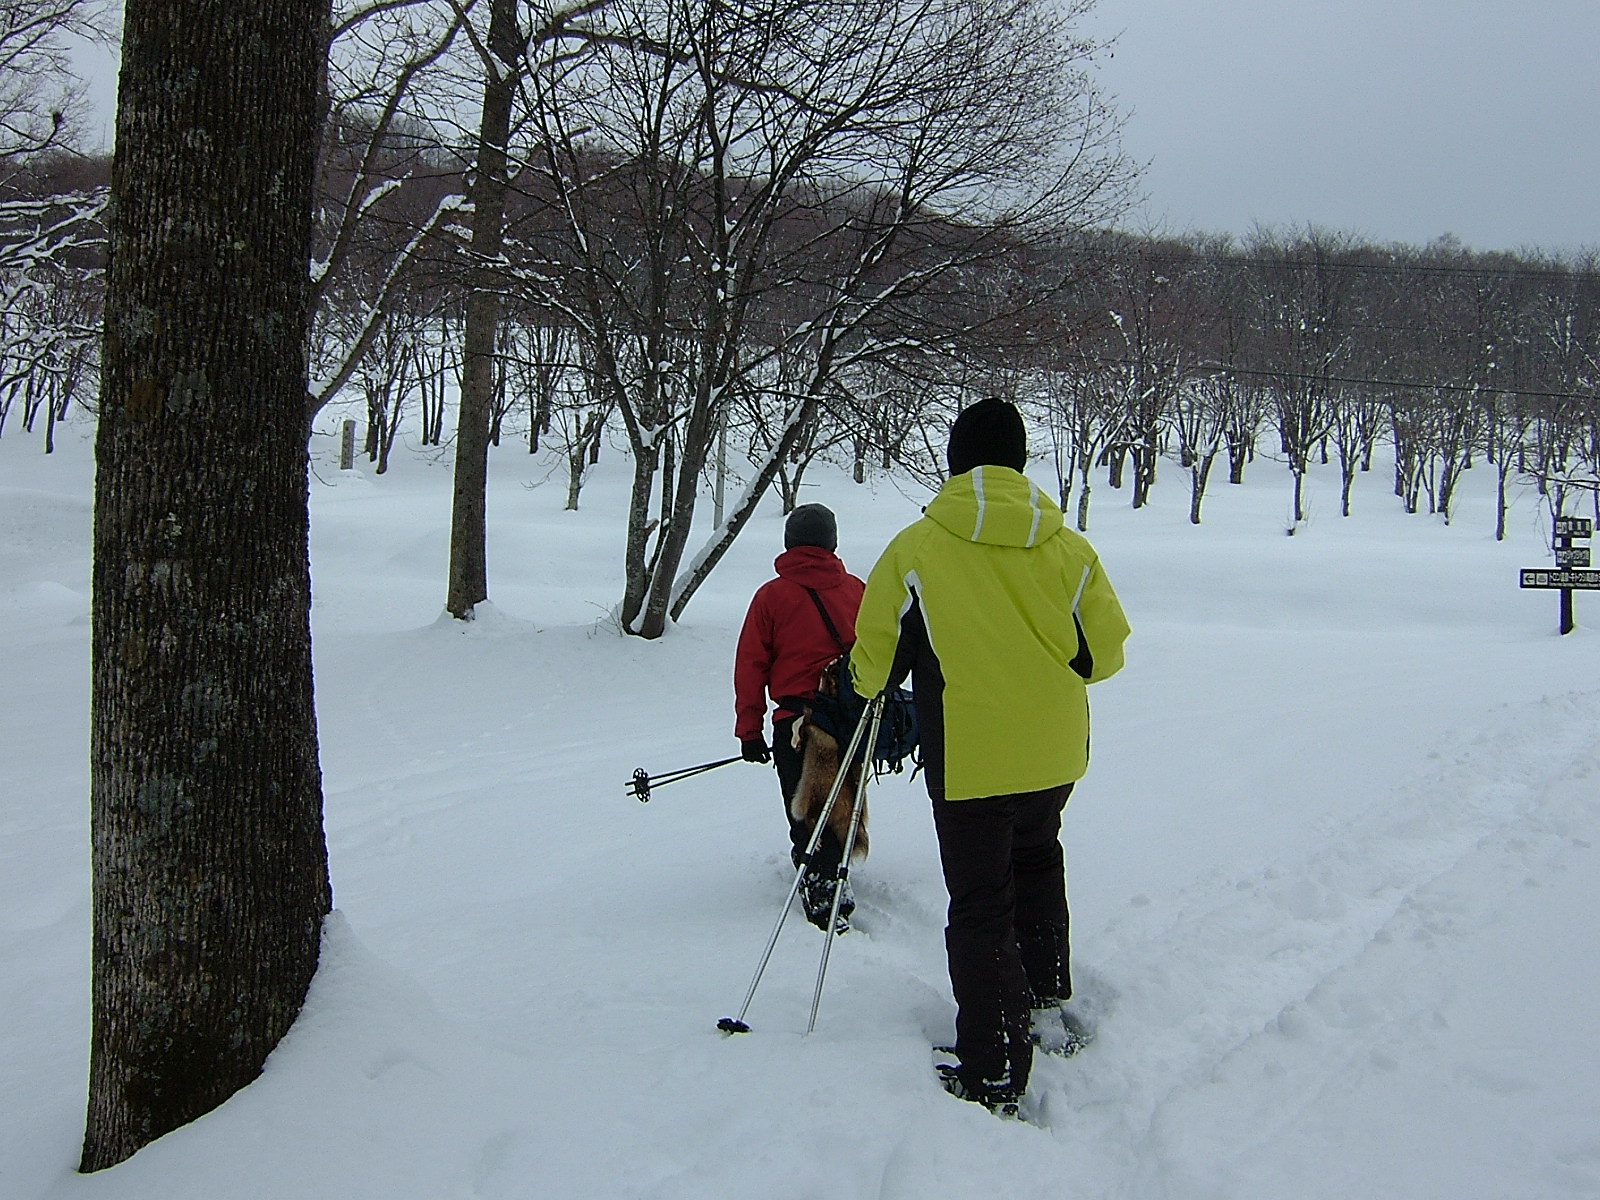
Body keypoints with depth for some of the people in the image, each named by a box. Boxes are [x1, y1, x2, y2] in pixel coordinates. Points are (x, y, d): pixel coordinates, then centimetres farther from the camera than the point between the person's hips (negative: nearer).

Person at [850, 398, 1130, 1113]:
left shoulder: (915, 548, -11)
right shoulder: (1067, 548, -4)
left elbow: (873, 659, -3)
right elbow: (1104, 652, 4)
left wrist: (871, 685, 21)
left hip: (966, 759, -3)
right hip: (1055, 755, 4)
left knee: (980, 905, 4)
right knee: (1035, 858, 29)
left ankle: (992, 1074, 4)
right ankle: (1047, 1001, 33)